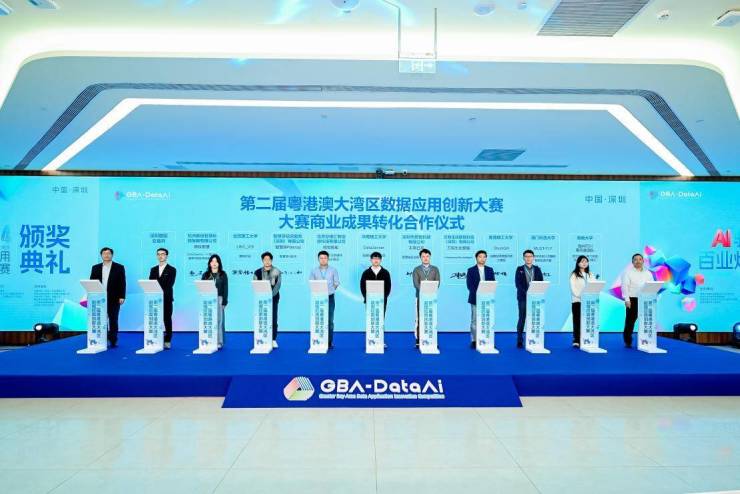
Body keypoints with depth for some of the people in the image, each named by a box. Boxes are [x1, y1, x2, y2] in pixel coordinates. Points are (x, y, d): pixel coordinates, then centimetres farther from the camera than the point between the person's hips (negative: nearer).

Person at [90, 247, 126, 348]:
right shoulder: (95, 268, 11)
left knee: (113, 320, 1)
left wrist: (122, 297, -8)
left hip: (114, 299, -2)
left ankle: (113, 341, 7)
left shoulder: (119, 267, 3)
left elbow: (122, 283, -1)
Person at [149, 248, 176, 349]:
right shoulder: (153, 270, 14)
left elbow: (170, 285, -9)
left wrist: (162, 293, -21)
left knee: (167, 320, 1)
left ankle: (167, 342, 6)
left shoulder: (172, 270, 1)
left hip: (166, 299, -3)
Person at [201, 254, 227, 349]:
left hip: (219, 299, -2)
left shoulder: (223, 274, 6)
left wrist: (224, 302, -5)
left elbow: (225, 289, 2)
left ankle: (219, 342, 0)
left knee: (219, 321, -4)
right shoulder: (205, 275, 11)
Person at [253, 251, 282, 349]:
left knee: (273, 319, 0)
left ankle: (273, 340, 6)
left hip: (273, 298, 0)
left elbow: (277, 285, -7)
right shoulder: (258, 272, 4)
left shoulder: (277, 272, 2)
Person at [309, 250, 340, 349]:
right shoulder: (314, 271, 5)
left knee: (330, 320, 0)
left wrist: (329, 290, 3)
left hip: (330, 298, 0)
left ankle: (330, 342, 7)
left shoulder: (333, 270, 4)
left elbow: (336, 283, 7)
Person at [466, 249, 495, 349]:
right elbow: (469, 285, -4)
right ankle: (474, 340, 3)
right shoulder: (471, 270, 3)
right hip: (475, 298, -2)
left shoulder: (490, 270, 13)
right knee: (474, 320, -1)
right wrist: (477, 294, -15)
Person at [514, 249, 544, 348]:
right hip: (523, 298, -2)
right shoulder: (519, 269, 4)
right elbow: (517, 283, -4)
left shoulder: (537, 269, 12)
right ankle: (519, 340, 3)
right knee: (522, 319, -2)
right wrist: (526, 292, -16)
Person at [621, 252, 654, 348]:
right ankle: (627, 341, 9)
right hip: (632, 299, -3)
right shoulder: (628, 272, 3)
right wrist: (627, 299, -12)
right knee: (630, 320, -1)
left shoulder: (648, 273, 15)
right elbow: (625, 286, -4)